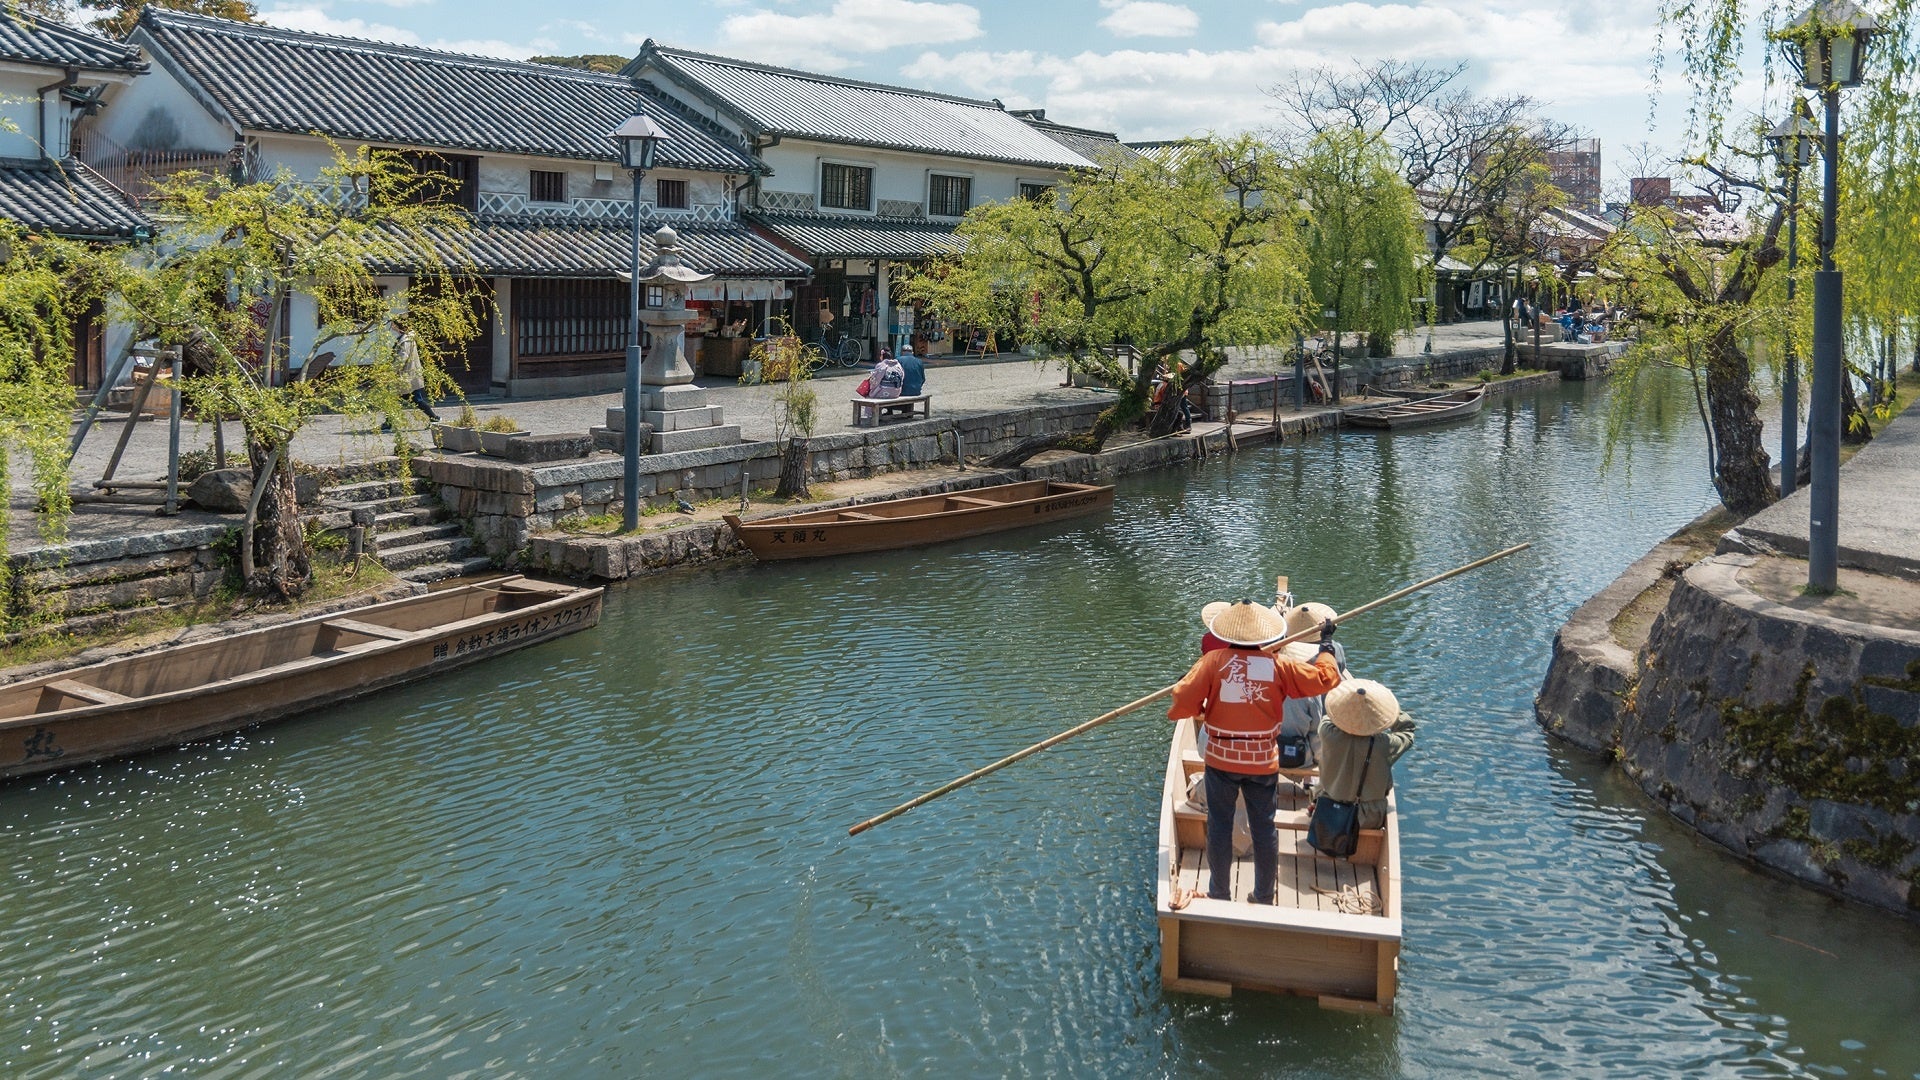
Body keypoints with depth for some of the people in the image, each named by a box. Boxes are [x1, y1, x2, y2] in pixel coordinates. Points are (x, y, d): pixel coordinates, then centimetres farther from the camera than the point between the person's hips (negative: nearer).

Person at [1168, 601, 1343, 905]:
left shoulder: (1213, 661, -13)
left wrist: (1198, 712, 5)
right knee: (1264, 827, 12)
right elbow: (1325, 677, 2)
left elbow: (1183, 703, -18)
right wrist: (1327, 645, 19)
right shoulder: (1279, 666, -7)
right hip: (1264, 762, 1)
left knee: (1219, 824, 12)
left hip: (1221, 759, -1)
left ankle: (1220, 894, 21)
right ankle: (1264, 898, 23)